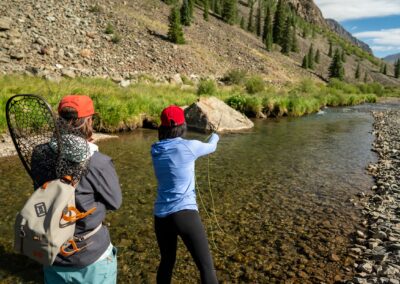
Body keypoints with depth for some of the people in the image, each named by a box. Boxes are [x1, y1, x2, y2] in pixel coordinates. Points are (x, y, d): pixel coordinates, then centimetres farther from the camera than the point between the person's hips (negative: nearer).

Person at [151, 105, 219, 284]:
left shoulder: (156, 150, 4)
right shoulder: (189, 147, -8)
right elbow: (211, 147, 12)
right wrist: (214, 137, 34)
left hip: (161, 216, 6)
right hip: (185, 214, -6)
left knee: (167, 261, 24)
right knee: (206, 267, 1)